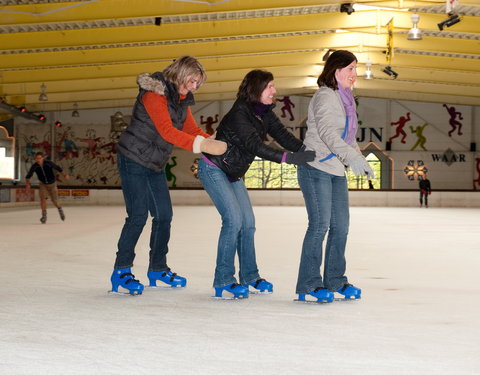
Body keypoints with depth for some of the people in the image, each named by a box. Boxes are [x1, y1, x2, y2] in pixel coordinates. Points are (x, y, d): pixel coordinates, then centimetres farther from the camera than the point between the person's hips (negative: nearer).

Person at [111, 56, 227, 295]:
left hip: (155, 165, 9)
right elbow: (166, 130, -31)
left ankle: (158, 269, 21)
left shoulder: (182, 100, 9)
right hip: (134, 160, -9)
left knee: (164, 216, 8)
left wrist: (213, 143, -12)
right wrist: (201, 144, -38)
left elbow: (192, 128, 6)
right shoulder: (154, 92, -20)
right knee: (138, 215, -12)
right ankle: (121, 272, -3)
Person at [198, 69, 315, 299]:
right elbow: (255, 146, -35)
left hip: (234, 173, 9)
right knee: (233, 220, -17)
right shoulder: (239, 114, -26)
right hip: (213, 169, -9)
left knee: (248, 223, 6)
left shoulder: (265, 114, -1)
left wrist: (309, 153, -24)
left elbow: (283, 136, -8)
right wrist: (288, 158, -42)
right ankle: (223, 280, -9)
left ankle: (249, 276, 18)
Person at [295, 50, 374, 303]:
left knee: (341, 225, 8)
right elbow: (328, 132, -25)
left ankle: (335, 280, 18)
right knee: (320, 224, -10)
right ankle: (308, 285, -3)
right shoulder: (325, 96, -11)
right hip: (316, 169, -9)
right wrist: (352, 157, -36)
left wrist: (361, 161, 14)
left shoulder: (344, 99, 18)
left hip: (336, 171, 9)